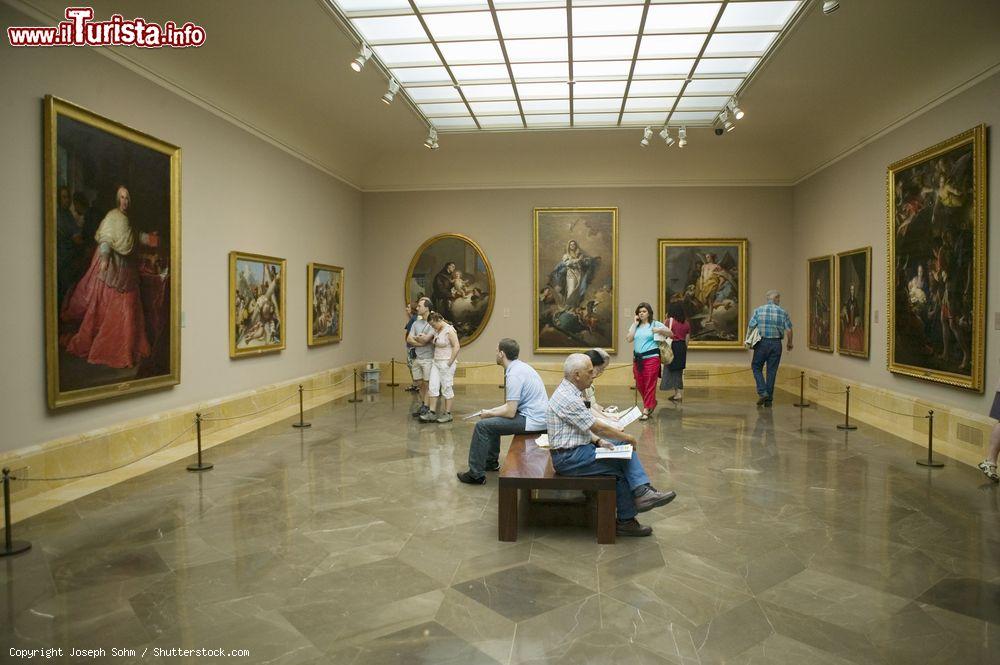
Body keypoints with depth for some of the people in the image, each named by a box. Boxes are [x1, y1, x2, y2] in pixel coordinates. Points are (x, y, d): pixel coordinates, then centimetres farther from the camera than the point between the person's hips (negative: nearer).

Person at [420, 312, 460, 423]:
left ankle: (447, 414, 9)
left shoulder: (449, 330, -14)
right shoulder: (437, 331, 11)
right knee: (432, 387, 3)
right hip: (436, 363, 8)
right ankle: (431, 412, 7)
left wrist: (450, 362, -16)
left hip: (446, 364, -8)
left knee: (446, 388, 0)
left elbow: (456, 347, -17)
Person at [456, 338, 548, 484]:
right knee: (492, 421, 24)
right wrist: (491, 411, 12)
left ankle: (476, 474, -1)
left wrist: (489, 414, -4)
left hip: (532, 421, -10)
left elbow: (510, 412, -20)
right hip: (538, 416, 10)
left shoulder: (514, 374, -20)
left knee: (482, 425, -8)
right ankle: (490, 462, 35)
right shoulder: (520, 366, 11)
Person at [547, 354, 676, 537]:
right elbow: (598, 427, -19)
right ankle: (626, 521, 1)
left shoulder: (571, 393, 11)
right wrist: (626, 437, -6)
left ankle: (642, 491, -16)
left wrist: (599, 441, 2)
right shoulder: (568, 399, -22)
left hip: (579, 447, 10)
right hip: (569, 458, -10)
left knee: (625, 449, -2)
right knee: (619, 466, -11)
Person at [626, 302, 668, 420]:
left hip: (651, 358, -5)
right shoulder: (636, 325, 13)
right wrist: (634, 324, 0)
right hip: (637, 359, 5)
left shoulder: (655, 324, 2)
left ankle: (646, 410, -1)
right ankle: (652, 403, 31)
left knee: (650, 385, -5)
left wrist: (661, 330, -18)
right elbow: (629, 339, 0)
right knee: (639, 385, 9)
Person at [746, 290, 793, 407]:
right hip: (776, 344, 1)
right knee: (772, 371, 6)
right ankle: (769, 399, 10)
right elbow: (789, 330, -2)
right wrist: (789, 343, 14)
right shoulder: (783, 312, 2)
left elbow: (750, 327, -6)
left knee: (756, 367, 12)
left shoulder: (758, 310, -1)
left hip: (761, 343, -1)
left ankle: (762, 392, -5)